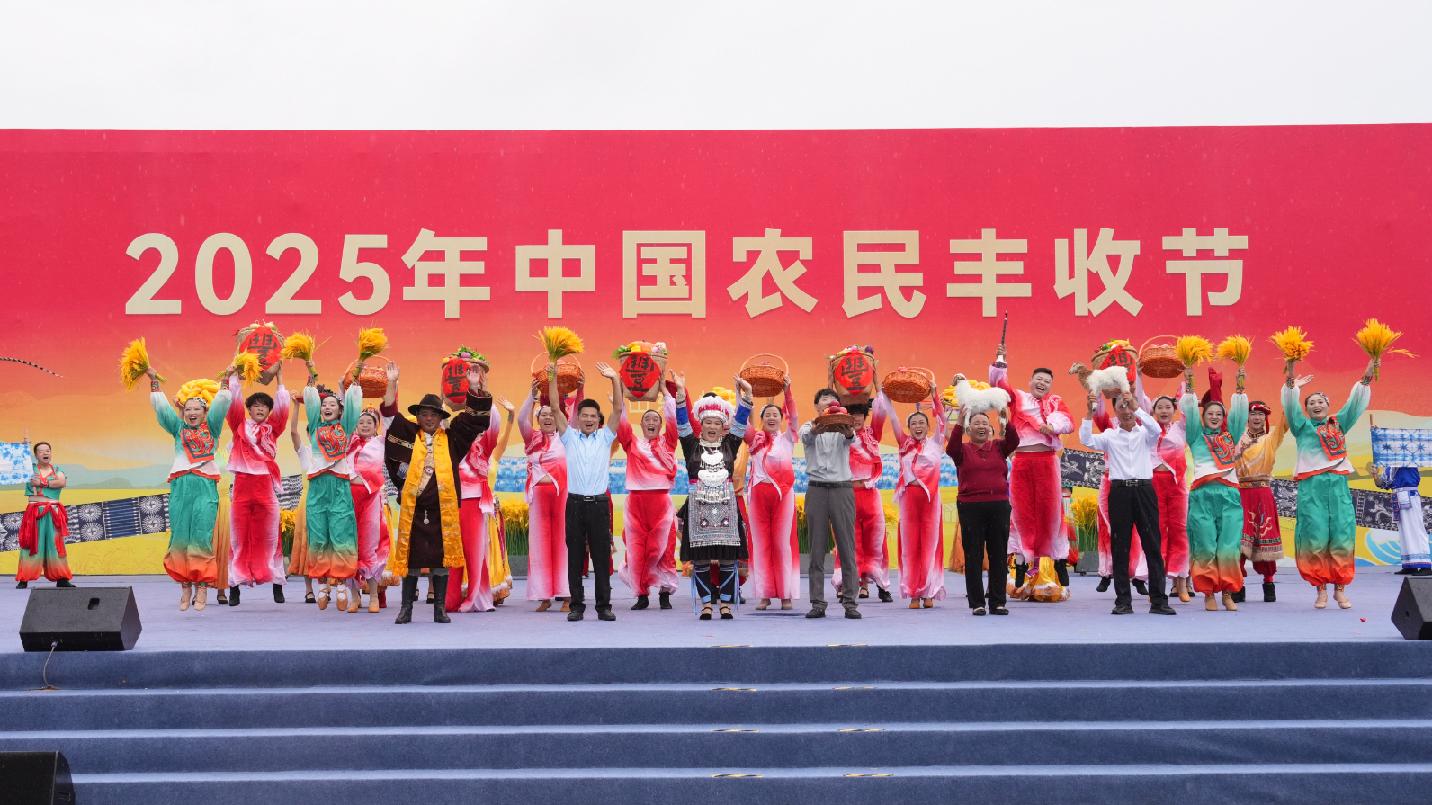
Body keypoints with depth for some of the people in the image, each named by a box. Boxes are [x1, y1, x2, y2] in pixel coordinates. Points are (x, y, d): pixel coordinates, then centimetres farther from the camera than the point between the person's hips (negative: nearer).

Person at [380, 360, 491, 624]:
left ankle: (440, 608, 12)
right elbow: (390, 414, -1)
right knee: (411, 558, 5)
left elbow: (472, 418, 6)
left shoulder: (451, 438, 8)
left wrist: (474, 388, -2)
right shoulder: (409, 434, 6)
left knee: (441, 557, 5)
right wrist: (392, 383, -9)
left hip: (442, 508, 1)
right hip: (412, 507, -1)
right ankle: (406, 607, 13)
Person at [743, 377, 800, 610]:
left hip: (783, 493, -1)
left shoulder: (787, 438, 8)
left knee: (783, 543, 1)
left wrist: (787, 390, -17)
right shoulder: (755, 439, 9)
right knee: (760, 543, 2)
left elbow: (793, 417, -5)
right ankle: (764, 594, 6)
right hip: (758, 493, 1)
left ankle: (786, 594, 4)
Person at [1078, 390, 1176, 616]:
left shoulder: (1145, 434, 10)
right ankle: (1123, 601, 8)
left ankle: (1158, 600, 4)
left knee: (1153, 546, 0)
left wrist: (1136, 407, -22)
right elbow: (1086, 440, -7)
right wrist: (1090, 412, -17)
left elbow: (1156, 429, -14)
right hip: (1120, 491, 0)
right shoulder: (1110, 436, 9)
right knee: (1120, 547, 2)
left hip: (1144, 490, 0)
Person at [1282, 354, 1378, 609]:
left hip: (1338, 485, 2)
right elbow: (1290, 406, -3)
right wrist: (1290, 379, -17)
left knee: (1342, 537, -2)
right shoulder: (1302, 426, 10)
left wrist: (1367, 377, -3)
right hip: (1311, 486, -2)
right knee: (1314, 537, -6)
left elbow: (1356, 404, 9)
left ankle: (1340, 589, 4)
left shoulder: (1339, 424, 17)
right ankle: (1321, 590, 0)